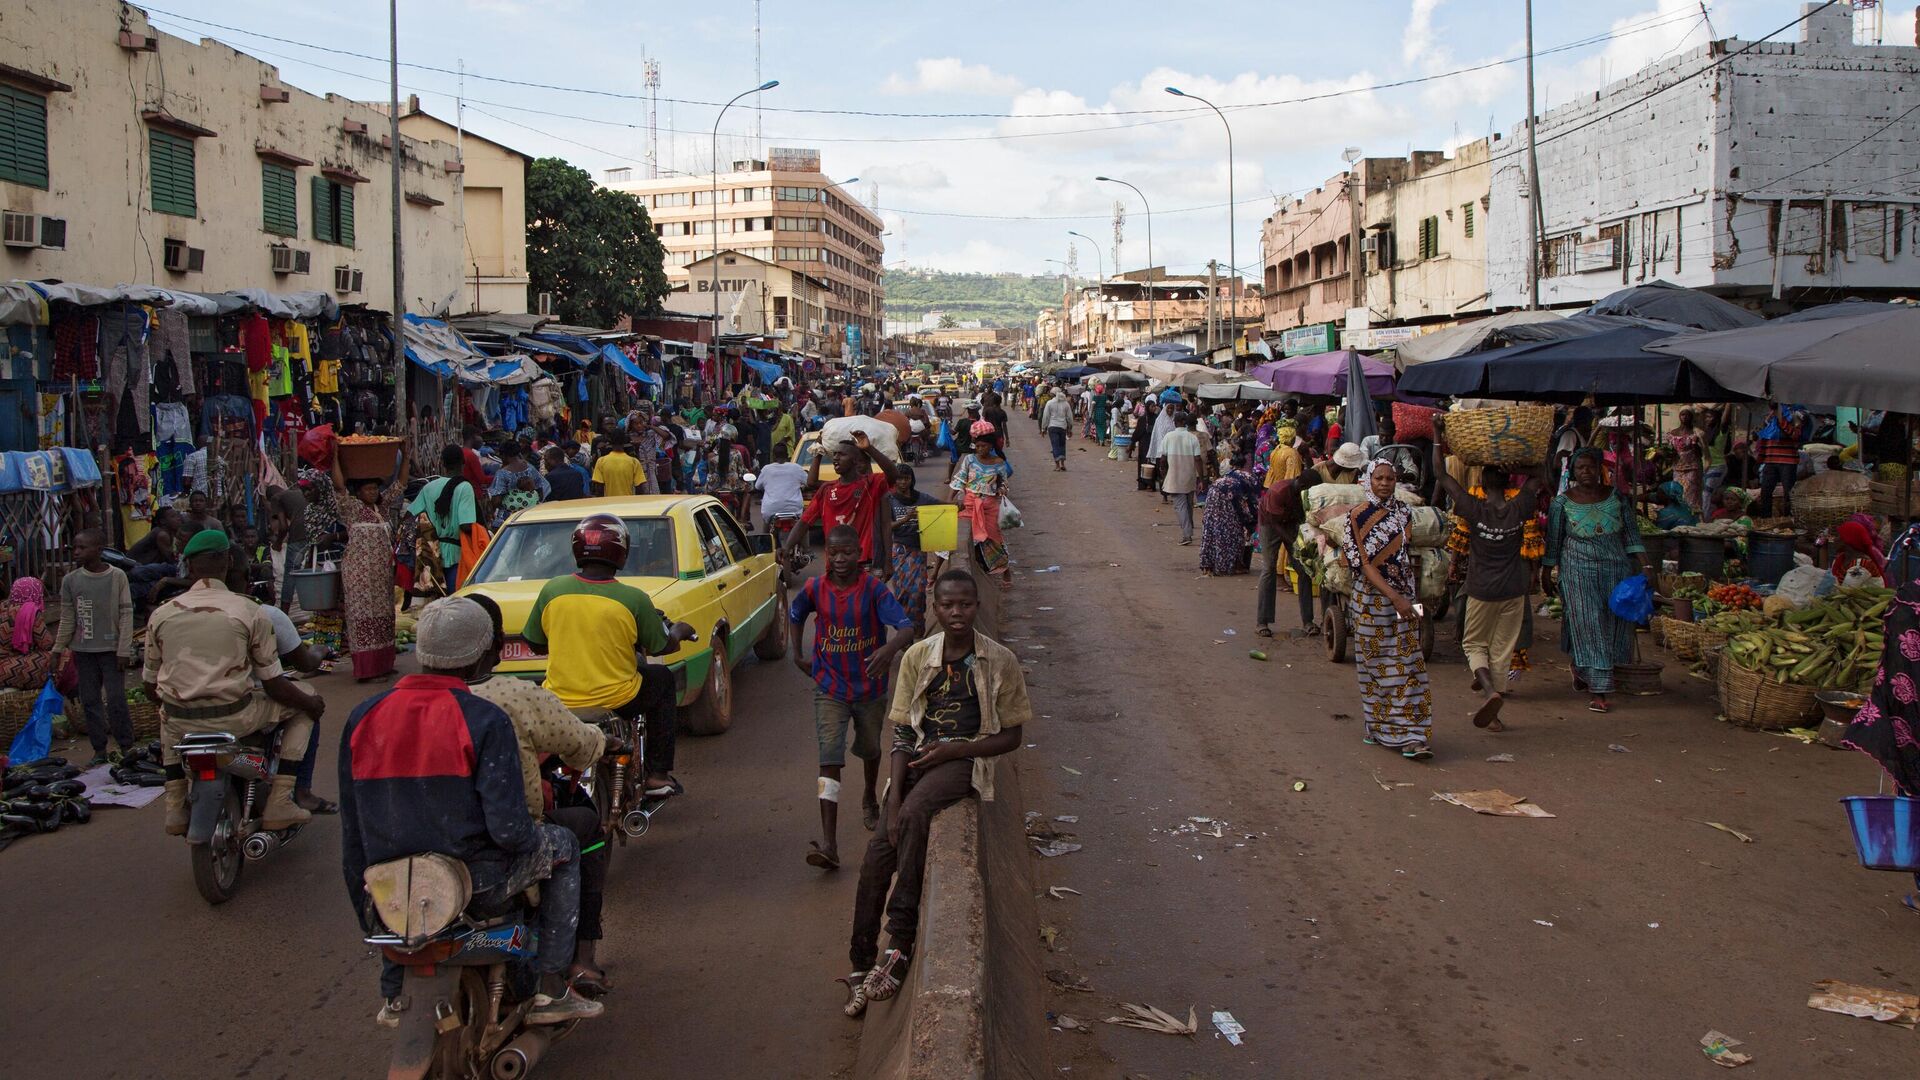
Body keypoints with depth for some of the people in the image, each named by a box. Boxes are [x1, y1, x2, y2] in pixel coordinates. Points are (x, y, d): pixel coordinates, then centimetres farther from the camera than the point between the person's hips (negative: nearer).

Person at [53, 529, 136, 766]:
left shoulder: (117, 576, -5)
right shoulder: (70, 580, 3)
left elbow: (126, 614, -4)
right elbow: (67, 619, 9)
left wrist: (124, 650, -8)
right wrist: (58, 649, 6)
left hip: (111, 649, -3)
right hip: (83, 650, 3)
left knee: (116, 700, -4)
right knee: (89, 701, 6)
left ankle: (126, 747, 6)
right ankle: (99, 750, 14)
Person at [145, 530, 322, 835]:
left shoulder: (160, 615, 2)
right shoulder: (250, 612, -7)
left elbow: (151, 688, 10)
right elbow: (273, 684, -6)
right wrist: (311, 703, 13)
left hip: (181, 720, 4)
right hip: (233, 716, -4)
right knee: (303, 706, 18)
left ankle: (175, 808, 28)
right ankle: (278, 803, 7)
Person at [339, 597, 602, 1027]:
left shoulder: (363, 717, -1)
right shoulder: (484, 720, -16)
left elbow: (353, 829, 6)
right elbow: (508, 828, -20)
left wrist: (367, 912, 19)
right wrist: (531, 836, 5)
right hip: (477, 885, -5)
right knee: (562, 846, 20)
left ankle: (397, 993, 40)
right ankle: (551, 990, 17)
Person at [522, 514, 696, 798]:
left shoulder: (551, 590, -7)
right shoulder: (634, 599, -14)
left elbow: (537, 646, 6)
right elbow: (661, 647, 0)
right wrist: (679, 632, 24)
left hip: (558, 702, 3)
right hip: (616, 701, -3)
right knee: (662, 677, 25)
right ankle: (658, 773, 22)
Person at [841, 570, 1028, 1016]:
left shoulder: (999, 661, -3)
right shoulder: (918, 656, 3)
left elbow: (1011, 736, 3)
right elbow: (902, 733, 2)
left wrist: (954, 749, -12)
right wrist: (891, 801, -10)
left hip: (965, 759, -3)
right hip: (918, 757, 3)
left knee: (914, 814, -34)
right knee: (878, 853, -18)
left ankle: (900, 944, -26)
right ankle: (862, 964, -5)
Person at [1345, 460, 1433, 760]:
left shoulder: (1403, 512, 6)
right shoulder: (1358, 517, -7)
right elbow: (1364, 563, -14)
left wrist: (1406, 597, 12)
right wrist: (1394, 597, -22)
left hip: (1402, 599, 3)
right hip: (1371, 598, -3)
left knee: (1407, 665, -3)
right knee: (1375, 664, 6)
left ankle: (1411, 737, -4)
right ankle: (1378, 727, 21)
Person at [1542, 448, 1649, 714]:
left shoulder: (1615, 496, 4)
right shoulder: (1562, 503, -3)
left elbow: (1631, 532, 7)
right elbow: (1553, 541, 3)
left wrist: (1642, 565, -1)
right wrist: (1545, 573, 4)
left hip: (1616, 567, 3)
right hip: (1579, 570, -3)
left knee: (1615, 621, 7)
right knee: (1588, 624, -7)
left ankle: (1580, 667, 30)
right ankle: (1597, 689, -4)